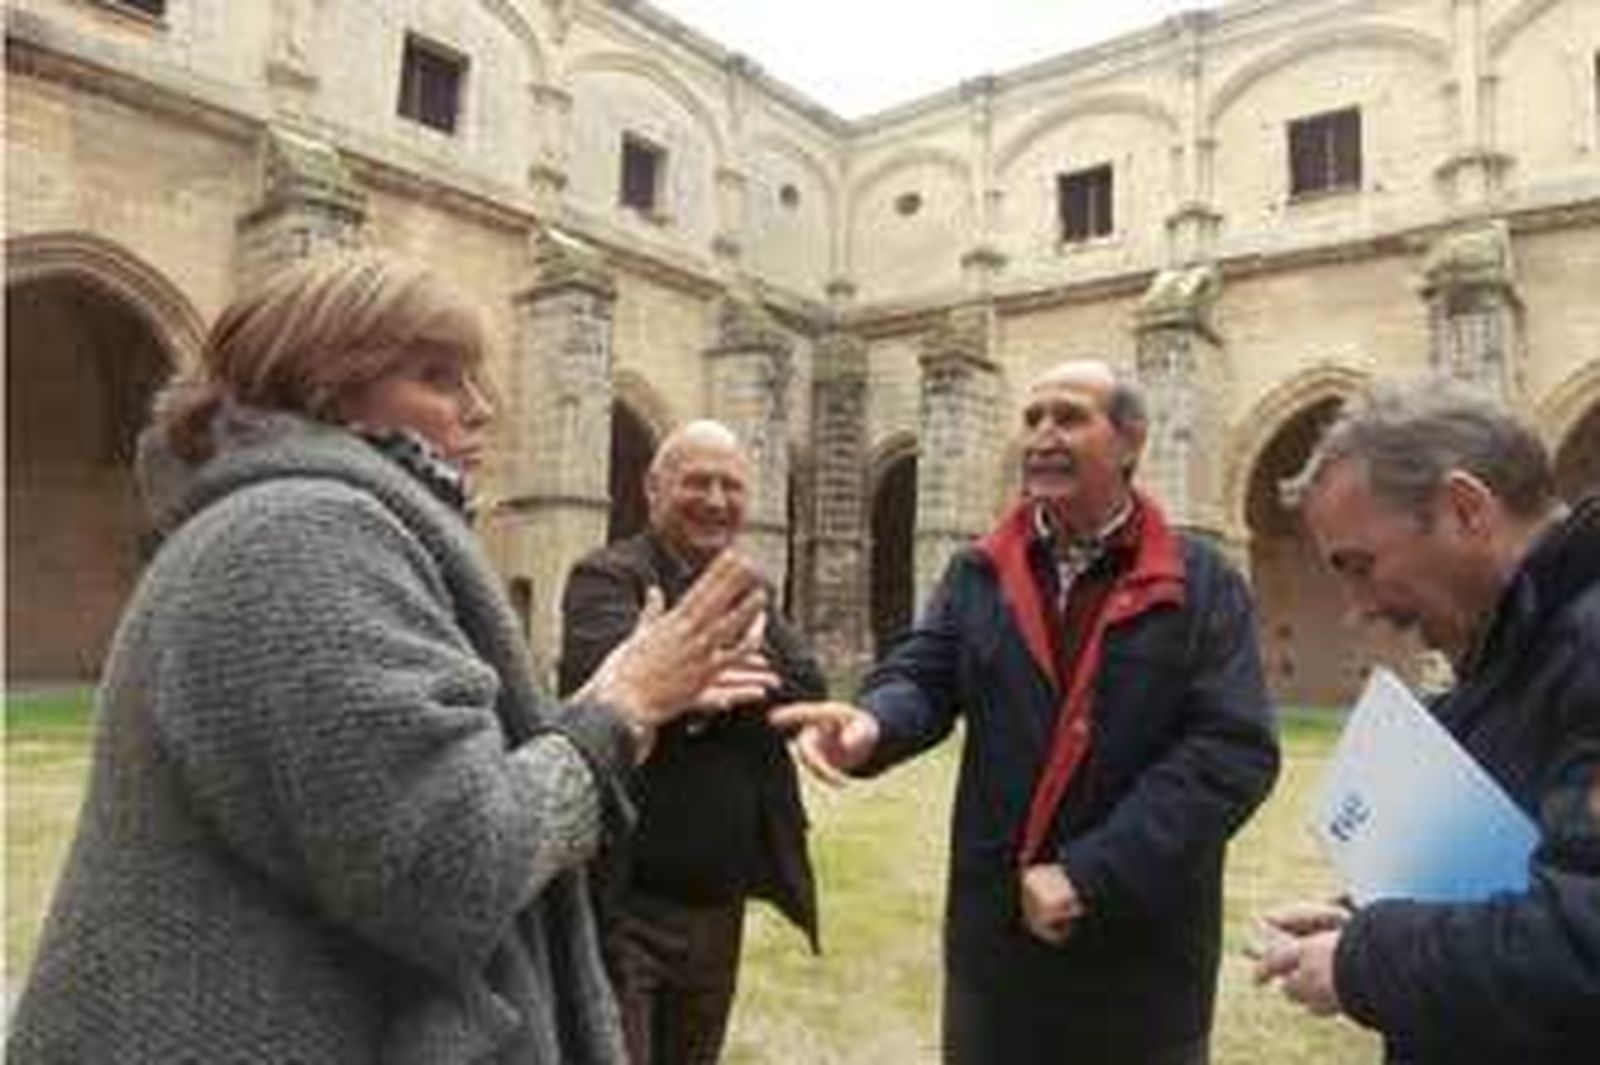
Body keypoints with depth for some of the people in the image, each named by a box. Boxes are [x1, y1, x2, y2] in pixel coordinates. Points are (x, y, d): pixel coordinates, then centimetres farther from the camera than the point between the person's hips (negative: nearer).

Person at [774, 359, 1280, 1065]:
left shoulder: (1204, 587, -5)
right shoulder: (976, 574, 4)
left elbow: (1234, 749, -13)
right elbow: (922, 675, -3)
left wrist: (1091, 875, -19)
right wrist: (874, 722, -28)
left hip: (1142, 937, -2)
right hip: (994, 924, 3)